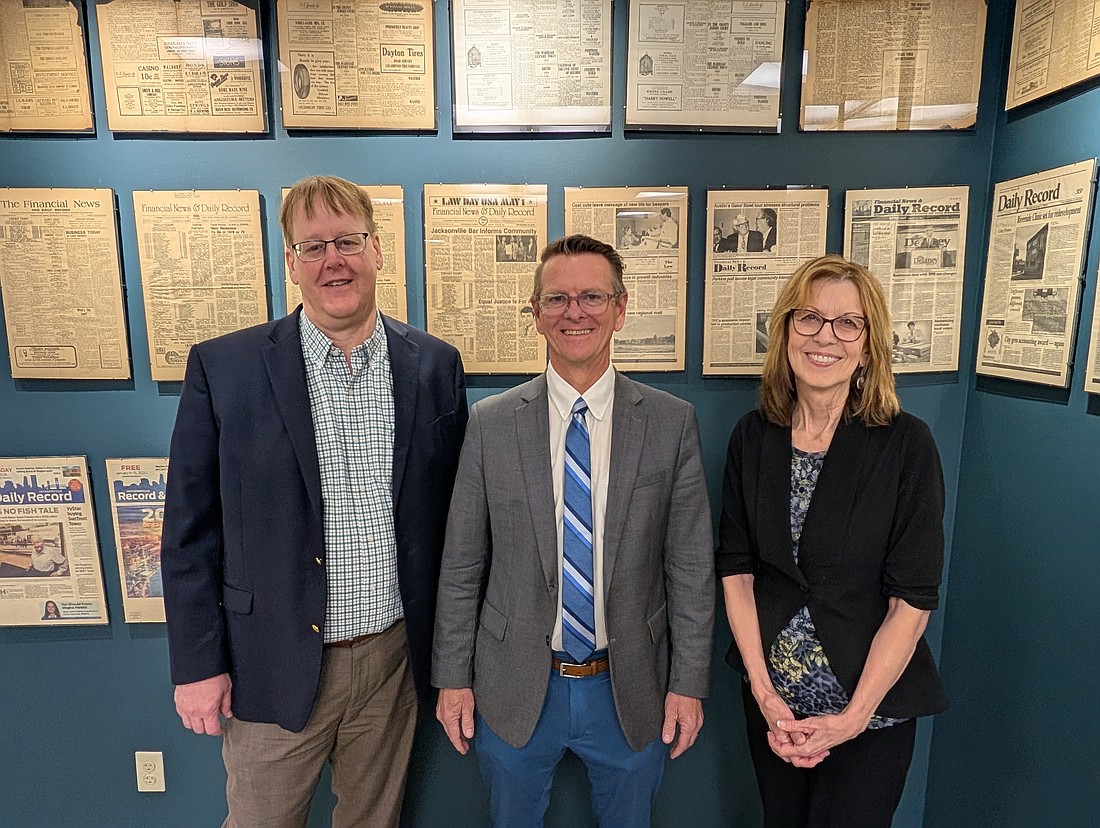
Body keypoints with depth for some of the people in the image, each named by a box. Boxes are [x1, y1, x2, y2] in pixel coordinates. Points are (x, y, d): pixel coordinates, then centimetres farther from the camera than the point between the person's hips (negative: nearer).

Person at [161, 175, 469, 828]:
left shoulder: (436, 365, -3)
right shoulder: (222, 368, -8)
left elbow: (452, 508, 3)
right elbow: (190, 529, -4)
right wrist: (197, 665, -3)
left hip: (396, 656, 2)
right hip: (274, 668, -1)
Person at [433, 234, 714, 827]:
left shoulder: (671, 423, -8)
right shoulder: (490, 423, -8)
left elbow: (691, 567, -4)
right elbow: (460, 566, -3)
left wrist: (689, 683, -3)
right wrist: (452, 677, -1)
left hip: (631, 691, 1)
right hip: (514, 690, 0)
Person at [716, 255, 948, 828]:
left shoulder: (905, 444, -14)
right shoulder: (754, 437, -5)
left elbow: (913, 598, -14)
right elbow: (735, 568, -4)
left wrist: (853, 717, -16)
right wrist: (764, 693, -10)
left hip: (872, 702, -3)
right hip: (771, 698, 3)